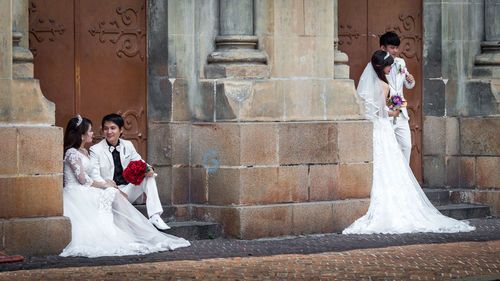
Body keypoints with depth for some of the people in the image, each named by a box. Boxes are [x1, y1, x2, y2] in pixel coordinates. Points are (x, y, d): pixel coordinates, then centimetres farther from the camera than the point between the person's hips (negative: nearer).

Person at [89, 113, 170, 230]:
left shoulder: (128, 145, 10)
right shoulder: (95, 150, -5)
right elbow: (93, 175, -11)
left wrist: (148, 169, -10)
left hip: (127, 190, 5)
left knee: (149, 177, -15)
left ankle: (154, 217, -25)